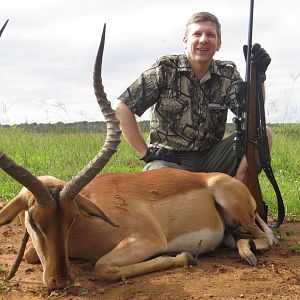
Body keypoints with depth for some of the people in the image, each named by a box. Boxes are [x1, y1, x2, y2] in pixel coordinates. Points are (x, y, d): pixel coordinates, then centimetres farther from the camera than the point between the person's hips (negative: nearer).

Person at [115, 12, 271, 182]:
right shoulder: (165, 69, -6)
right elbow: (123, 110, -7)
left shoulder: (228, 74, 4)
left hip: (210, 159, 4)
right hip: (167, 158, -3)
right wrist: (146, 152, -9)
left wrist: (258, 77, -26)